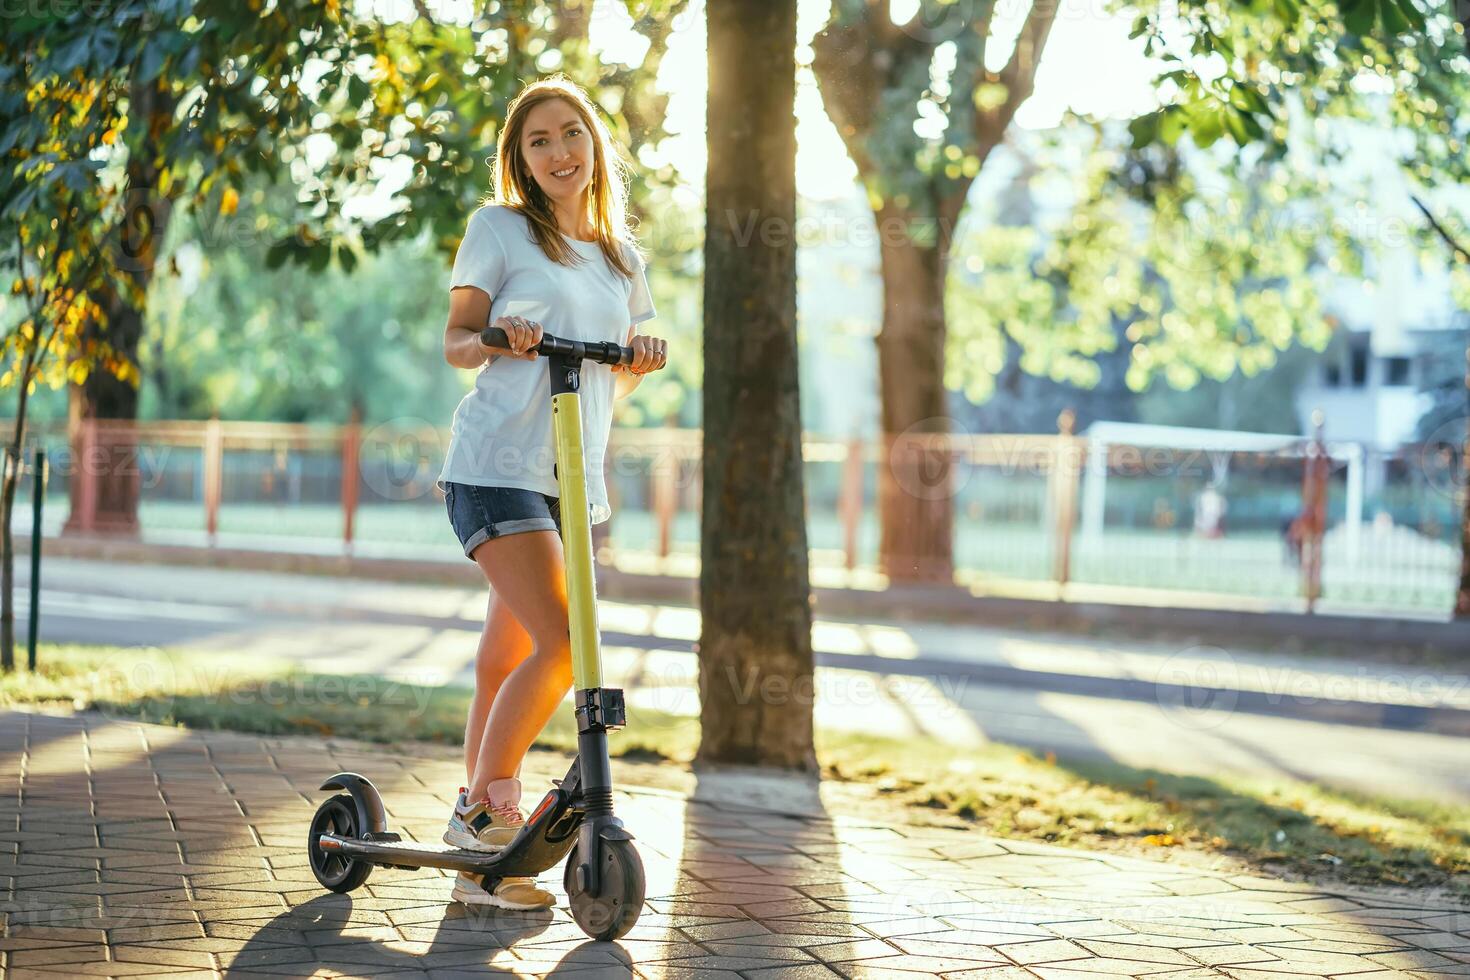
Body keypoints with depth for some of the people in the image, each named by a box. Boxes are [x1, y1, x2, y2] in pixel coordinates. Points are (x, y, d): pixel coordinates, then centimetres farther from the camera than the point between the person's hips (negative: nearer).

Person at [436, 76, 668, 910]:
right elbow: (456, 340, 3)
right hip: (499, 466, -5)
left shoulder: (622, 258, 18)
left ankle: (481, 862, 14)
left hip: (574, 480, 5)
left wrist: (642, 360, 1)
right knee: (560, 643, -20)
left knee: (507, 659, 9)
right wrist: (495, 338, -18)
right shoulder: (500, 230, 2)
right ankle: (486, 809, -6)